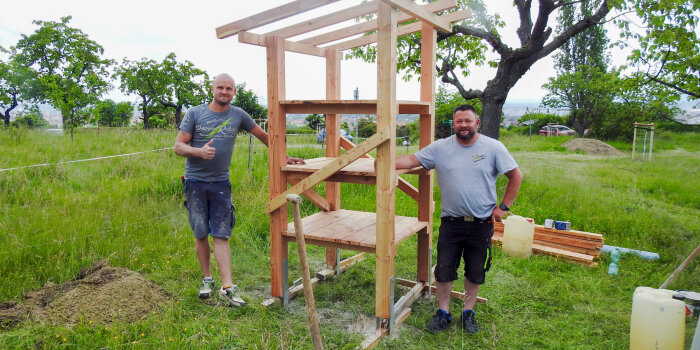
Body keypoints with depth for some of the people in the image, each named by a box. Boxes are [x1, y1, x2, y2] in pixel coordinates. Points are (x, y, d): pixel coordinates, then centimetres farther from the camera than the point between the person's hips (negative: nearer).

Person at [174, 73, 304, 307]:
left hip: (221, 183, 0)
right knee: (200, 234, 6)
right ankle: (207, 279, 22)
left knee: (221, 236, -4)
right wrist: (199, 151, -21)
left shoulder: (238, 115, 5)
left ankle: (227, 288, -5)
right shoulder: (194, 114, 1)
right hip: (195, 182, 0)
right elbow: (178, 147, -2)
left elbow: (263, 135, 17)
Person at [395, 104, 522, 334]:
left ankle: (468, 312, 32)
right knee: (444, 270, 7)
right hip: (451, 222, 1)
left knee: (475, 272, 12)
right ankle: (443, 313, 25)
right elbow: (412, 160, -3)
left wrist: (503, 206, -2)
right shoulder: (440, 148, -1)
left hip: (482, 223, 0)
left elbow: (515, 176, 3)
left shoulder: (493, 147, -3)